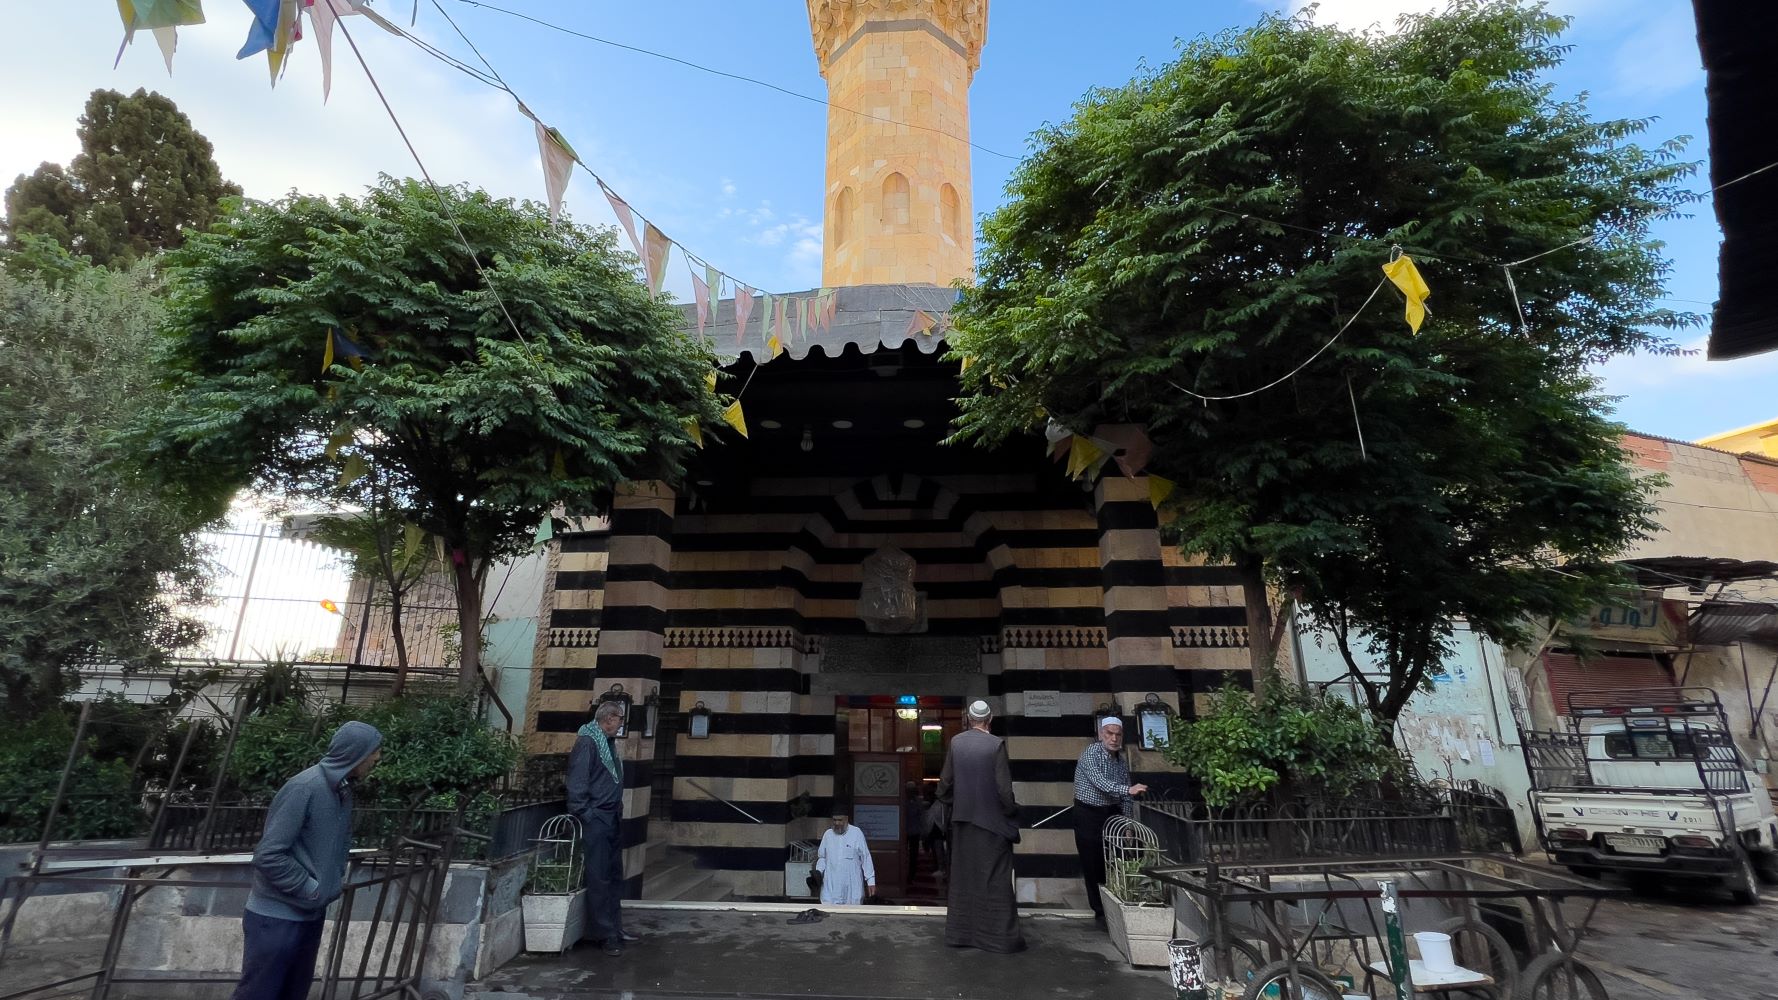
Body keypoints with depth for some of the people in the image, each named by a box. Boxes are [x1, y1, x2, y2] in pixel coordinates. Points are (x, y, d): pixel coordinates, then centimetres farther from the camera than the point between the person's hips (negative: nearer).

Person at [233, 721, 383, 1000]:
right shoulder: (304, 788, -23)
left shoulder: (344, 791, 4)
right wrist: (310, 887, -16)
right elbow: (267, 855, -23)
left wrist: (338, 876, 5)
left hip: (311, 914, 8)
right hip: (276, 917, -8)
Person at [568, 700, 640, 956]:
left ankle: (615, 928, 24)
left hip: (611, 819, 9)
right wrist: (584, 816, -17)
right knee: (599, 877, -3)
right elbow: (576, 783, -17)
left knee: (614, 876, 14)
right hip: (595, 819, -9)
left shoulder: (609, 743, 15)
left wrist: (618, 811, 13)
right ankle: (605, 934, 5)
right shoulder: (587, 742, -12)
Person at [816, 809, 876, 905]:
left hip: (852, 885, -2)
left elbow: (866, 858, -2)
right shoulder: (827, 834, 5)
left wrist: (871, 881, -5)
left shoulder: (857, 833, -4)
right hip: (831, 885, 2)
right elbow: (822, 857, 15)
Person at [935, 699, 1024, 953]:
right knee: (995, 879, 7)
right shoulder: (996, 744, -15)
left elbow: (945, 781, 0)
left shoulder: (955, 742, -4)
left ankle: (960, 932, 22)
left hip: (963, 819, 4)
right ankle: (998, 935, 11)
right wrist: (1011, 809, 4)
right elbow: (1004, 787, -14)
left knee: (963, 877, 15)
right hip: (991, 819, -4)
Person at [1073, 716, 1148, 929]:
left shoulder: (1122, 760, 5)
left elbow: (1124, 795, 10)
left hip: (1113, 815, 6)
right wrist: (1128, 789, -42)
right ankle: (1101, 913, 14)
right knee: (1094, 866, 0)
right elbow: (1100, 783, -31)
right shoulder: (1090, 754, -17)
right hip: (1089, 815, -5)